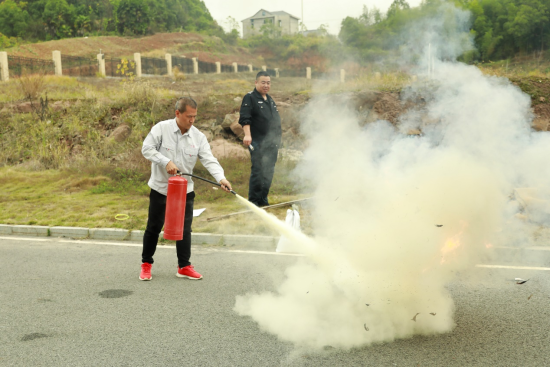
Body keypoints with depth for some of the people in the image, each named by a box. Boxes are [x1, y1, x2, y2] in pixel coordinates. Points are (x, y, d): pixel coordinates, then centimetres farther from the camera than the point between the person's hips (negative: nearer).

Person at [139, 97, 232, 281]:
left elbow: (209, 160, -11)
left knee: (184, 229, 6)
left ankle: (184, 266, 19)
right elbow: (147, 148, -11)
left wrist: (221, 178, -27)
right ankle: (146, 264, 25)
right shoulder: (161, 128, -9)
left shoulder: (198, 137, -4)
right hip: (160, 188, -2)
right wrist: (166, 162, -24)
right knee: (154, 227, 9)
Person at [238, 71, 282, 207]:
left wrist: (277, 140, 27)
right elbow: (244, 119, -15)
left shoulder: (270, 99, 20)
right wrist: (247, 135, -29)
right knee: (257, 172, -9)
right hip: (258, 143, -8)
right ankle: (253, 201, -3)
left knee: (269, 173, 10)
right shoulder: (250, 98, -4)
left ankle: (263, 200, 20)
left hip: (272, 144, 8)